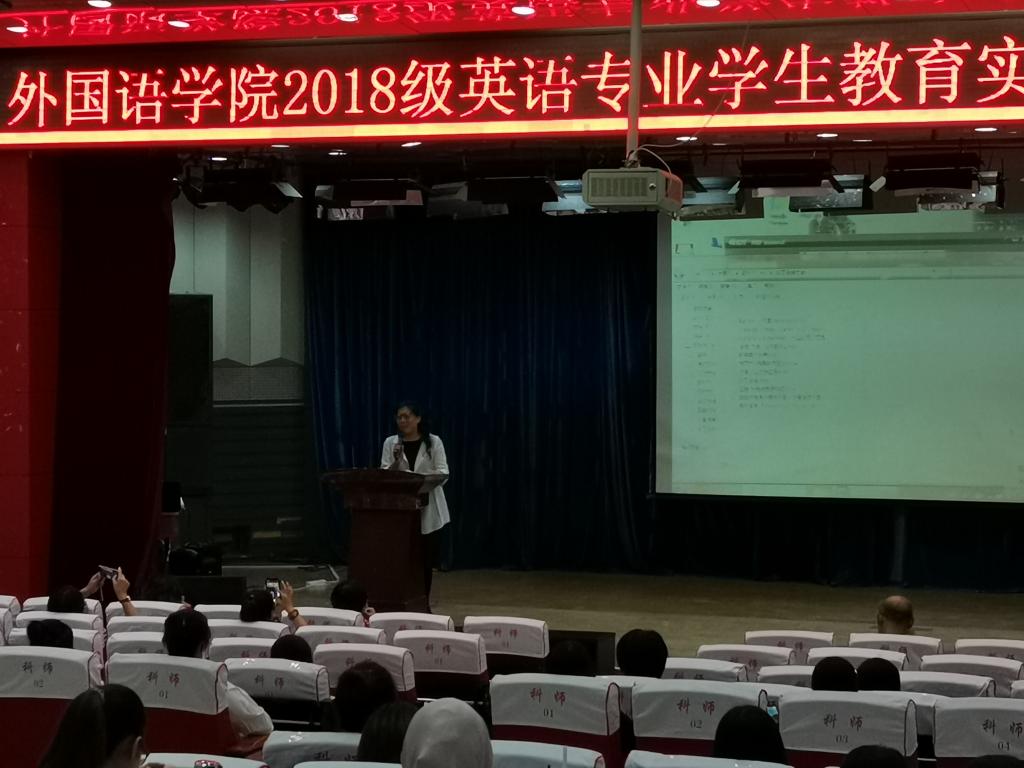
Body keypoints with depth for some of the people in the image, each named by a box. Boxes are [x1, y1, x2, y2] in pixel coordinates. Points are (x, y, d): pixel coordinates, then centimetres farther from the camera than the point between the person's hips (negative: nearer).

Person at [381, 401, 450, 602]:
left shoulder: (434, 442, 0)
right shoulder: (391, 443, 5)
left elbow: (442, 473, -5)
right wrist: (396, 461, -19)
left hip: (428, 508, -1)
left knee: (426, 558, 3)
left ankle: (423, 604, 13)